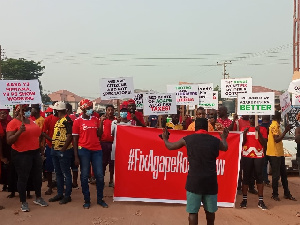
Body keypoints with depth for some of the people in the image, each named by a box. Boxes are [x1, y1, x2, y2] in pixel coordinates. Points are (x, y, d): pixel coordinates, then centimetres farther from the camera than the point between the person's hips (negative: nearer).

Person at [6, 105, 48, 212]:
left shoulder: (31, 121, 10)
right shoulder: (13, 123, -11)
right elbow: (9, 141, -16)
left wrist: (40, 147, 16)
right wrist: (19, 131, -29)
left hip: (35, 152, 7)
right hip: (21, 155, -7)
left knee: (38, 175, 14)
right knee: (23, 178, 3)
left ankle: (38, 198, 32)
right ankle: (23, 202, 16)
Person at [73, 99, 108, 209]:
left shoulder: (95, 119, 9)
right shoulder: (77, 121, -1)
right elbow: (75, 139, -2)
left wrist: (101, 123, 1)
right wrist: (76, 156, -6)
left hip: (96, 150, 3)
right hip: (84, 150, -3)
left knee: (100, 175, 3)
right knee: (84, 176, 5)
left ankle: (100, 199, 18)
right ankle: (87, 200, 17)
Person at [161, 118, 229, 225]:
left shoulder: (188, 139, 0)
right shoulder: (215, 140, 5)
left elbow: (170, 146, 14)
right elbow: (225, 148, 29)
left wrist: (165, 138, 36)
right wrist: (224, 138, 50)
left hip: (194, 181, -2)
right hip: (210, 180, 2)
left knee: (193, 211, 4)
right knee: (210, 210, 18)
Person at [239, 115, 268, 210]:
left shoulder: (262, 129, 5)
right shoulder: (245, 129, 9)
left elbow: (264, 143, -3)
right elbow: (241, 143, 3)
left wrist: (259, 132, -14)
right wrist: (244, 133, -12)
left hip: (259, 156, -1)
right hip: (246, 156, 1)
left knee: (259, 177, 1)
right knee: (246, 177, 4)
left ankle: (261, 201, 5)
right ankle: (244, 199, 10)